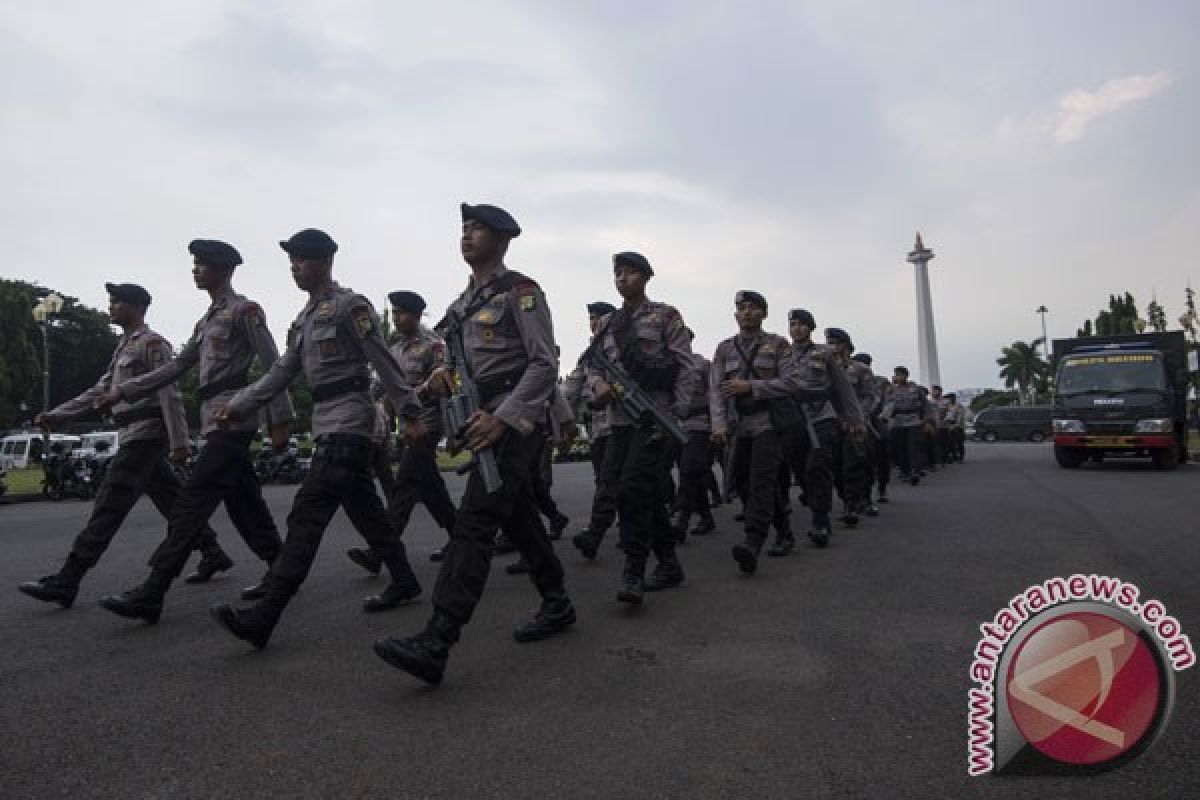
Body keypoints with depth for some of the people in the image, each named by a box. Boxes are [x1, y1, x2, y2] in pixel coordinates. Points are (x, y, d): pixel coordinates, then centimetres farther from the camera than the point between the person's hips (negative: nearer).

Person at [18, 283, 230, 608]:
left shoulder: (152, 343, -8)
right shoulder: (124, 348, 22)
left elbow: (169, 395, -16)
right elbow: (99, 392, 22)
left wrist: (178, 441, -21)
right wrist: (56, 415, 14)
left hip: (144, 437, -10)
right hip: (134, 437, 10)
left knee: (107, 509, -9)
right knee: (173, 501, 11)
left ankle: (64, 583, -7)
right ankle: (213, 554, 18)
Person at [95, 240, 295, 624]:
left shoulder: (245, 310, -5)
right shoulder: (206, 321, 21)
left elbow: (272, 366, -11)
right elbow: (176, 367, 23)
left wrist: (280, 421, -15)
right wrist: (123, 390, 17)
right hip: (215, 420, 9)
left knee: (191, 504, -10)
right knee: (244, 503, 10)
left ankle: (150, 595, -7)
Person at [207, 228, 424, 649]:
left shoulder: (350, 305, -8)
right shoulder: (303, 320, 18)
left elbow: (385, 363, -12)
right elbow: (281, 373, 16)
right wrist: (238, 405, 6)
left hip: (348, 423, -9)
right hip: (327, 424, 9)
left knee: (307, 515, -12)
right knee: (364, 508, 14)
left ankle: (263, 617, -11)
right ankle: (404, 583, 26)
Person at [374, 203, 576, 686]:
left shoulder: (521, 291, -6)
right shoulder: (464, 301, 18)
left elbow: (545, 364, -14)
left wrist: (501, 416, -21)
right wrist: (443, 376, 0)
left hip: (514, 424, -9)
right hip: (486, 422, 9)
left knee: (473, 522, -16)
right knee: (519, 519, 14)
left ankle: (435, 645, -17)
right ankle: (557, 606, 29)